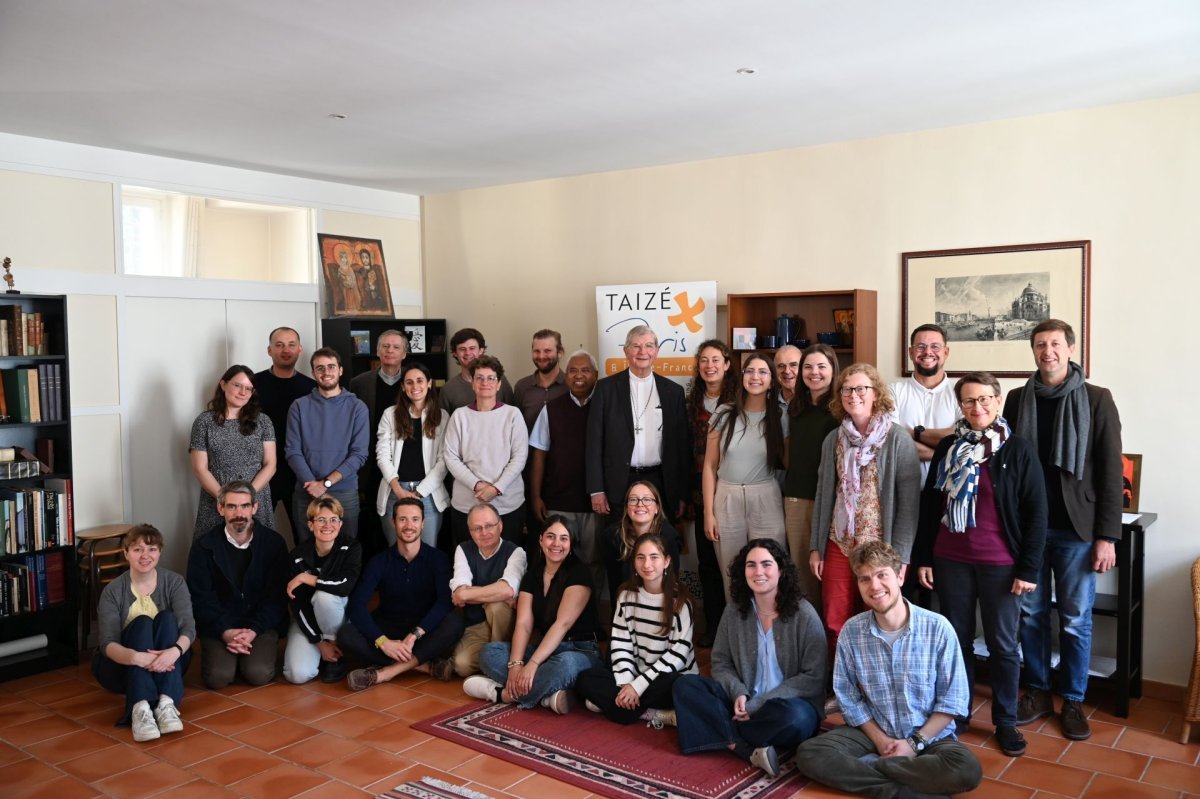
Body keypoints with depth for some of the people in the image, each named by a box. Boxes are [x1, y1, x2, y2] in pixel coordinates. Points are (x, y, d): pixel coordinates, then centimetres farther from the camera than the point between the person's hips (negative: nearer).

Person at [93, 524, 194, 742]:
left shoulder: (174, 583, -4)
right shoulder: (113, 591, -8)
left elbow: (188, 626, -18)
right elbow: (108, 643, -20)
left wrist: (175, 650, -42)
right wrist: (136, 657, -43)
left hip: (165, 665, 1)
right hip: (121, 666, -1)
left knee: (167, 618, -26)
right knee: (142, 623, -28)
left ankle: (166, 702, -41)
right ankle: (140, 708, -46)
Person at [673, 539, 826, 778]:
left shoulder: (804, 615, -12)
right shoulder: (735, 609, 0)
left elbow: (813, 679, -13)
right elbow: (721, 663, 5)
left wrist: (758, 703, -18)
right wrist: (739, 693, -18)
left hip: (789, 704, -4)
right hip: (743, 702, 4)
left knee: (794, 718, -39)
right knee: (685, 685, -15)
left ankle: (726, 737, -15)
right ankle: (750, 750, -26)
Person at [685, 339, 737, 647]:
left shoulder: (738, 400, -5)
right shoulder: (693, 401, 10)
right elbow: (688, 448, 11)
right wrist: (686, 492, 8)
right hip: (701, 490, 5)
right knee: (707, 559, 10)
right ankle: (713, 624, 21)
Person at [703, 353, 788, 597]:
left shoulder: (780, 418, 2)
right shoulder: (724, 414, 1)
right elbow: (710, 466, 3)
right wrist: (708, 512, -1)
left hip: (766, 501, 0)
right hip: (727, 500, 0)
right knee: (731, 576, 6)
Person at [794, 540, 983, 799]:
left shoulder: (937, 627, -13)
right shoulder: (851, 631, -8)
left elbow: (954, 699, -8)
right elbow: (848, 697, 0)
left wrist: (915, 742, -14)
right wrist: (880, 739, -11)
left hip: (930, 735, -1)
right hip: (873, 732, 2)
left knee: (968, 770, -33)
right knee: (809, 755, -22)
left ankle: (864, 767, -20)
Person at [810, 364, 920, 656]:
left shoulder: (897, 439, -8)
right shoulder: (833, 439, 6)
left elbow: (909, 502, -9)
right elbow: (823, 495, 10)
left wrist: (901, 556, -12)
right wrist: (816, 547, 7)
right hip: (838, 544, 4)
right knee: (835, 623, 7)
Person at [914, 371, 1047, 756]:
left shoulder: (1018, 451, -4)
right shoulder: (947, 448, 5)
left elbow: (1036, 513, -5)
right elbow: (929, 505, 8)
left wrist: (1029, 568, -8)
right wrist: (923, 558, 5)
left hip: (1000, 564, -3)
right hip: (951, 561, 3)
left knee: (1003, 645, 7)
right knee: (956, 640, 12)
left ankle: (1005, 722, 23)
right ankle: (956, 714, 27)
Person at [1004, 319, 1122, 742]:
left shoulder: (1097, 400, -2)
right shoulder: (1017, 399, 5)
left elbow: (1110, 471, -4)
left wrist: (1107, 535, -8)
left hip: (1076, 528, -2)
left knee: (1076, 619, 6)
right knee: (1031, 613, 10)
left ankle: (1073, 701, 22)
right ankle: (1037, 692, 25)